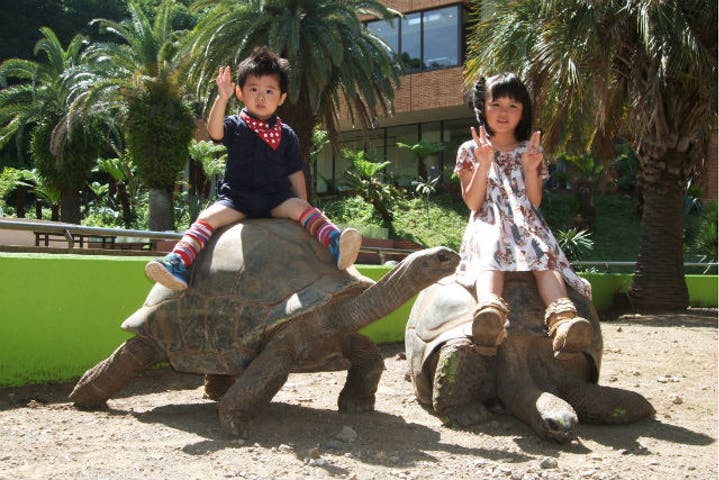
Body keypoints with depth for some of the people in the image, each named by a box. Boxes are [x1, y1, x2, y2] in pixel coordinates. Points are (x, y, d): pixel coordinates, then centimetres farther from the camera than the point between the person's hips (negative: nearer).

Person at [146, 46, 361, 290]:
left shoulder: (286, 135, 10)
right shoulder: (235, 126, 6)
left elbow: (295, 174, 12)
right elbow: (215, 131, -17)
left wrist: (304, 208, 7)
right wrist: (222, 98, -30)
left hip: (277, 198, 0)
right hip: (236, 197, 0)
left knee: (303, 209, -28)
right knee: (208, 218, -23)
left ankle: (336, 244, -46)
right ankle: (178, 263, -33)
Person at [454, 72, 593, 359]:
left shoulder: (530, 151, 18)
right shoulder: (470, 150, 12)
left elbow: (534, 203, 10)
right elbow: (472, 202, 1)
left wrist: (530, 170, -6)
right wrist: (484, 165, -11)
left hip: (527, 227, 3)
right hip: (487, 226, -2)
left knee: (545, 255, -34)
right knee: (492, 252, -40)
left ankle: (563, 320, -60)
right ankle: (490, 309, -71)